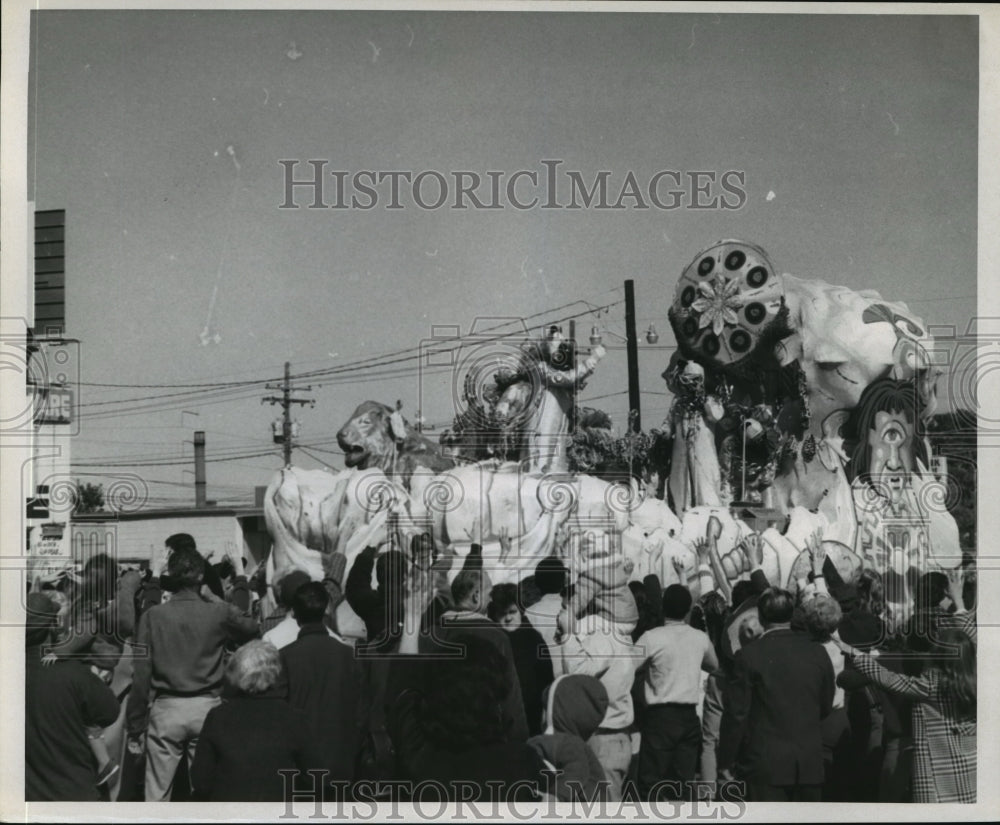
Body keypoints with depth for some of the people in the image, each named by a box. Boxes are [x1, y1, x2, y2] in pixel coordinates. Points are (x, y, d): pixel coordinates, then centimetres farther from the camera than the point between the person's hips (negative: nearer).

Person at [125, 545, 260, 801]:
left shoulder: (153, 616, -5)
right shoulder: (219, 613, -4)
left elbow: (141, 676, -4)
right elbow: (252, 628, 17)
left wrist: (135, 728, 3)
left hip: (166, 709, -1)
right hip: (207, 706, 1)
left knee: (156, 793, 4)